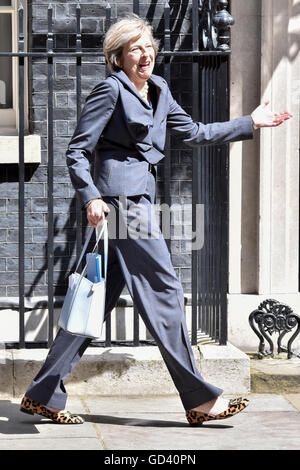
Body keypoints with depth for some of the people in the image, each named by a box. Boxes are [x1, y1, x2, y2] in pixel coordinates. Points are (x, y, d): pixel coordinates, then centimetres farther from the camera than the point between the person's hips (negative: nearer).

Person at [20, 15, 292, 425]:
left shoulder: (158, 90, 18)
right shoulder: (111, 89, -6)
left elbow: (194, 133, 26)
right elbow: (77, 150, -8)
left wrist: (250, 123, 25)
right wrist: (91, 196, -19)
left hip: (140, 197, 9)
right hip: (120, 196, -9)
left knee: (100, 300, 7)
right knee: (163, 291, -7)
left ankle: (44, 395, 10)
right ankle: (200, 399, -2)